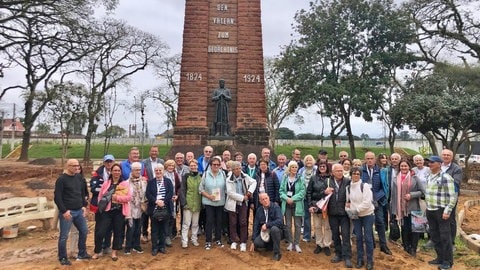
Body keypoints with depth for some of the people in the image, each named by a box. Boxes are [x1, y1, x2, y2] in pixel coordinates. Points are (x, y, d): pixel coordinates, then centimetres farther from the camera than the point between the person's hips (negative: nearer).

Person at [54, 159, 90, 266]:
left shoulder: (79, 177, 7)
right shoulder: (61, 179, -12)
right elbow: (57, 197, -13)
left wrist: (84, 206, 9)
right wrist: (64, 211, -16)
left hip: (79, 211, 7)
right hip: (67, 212, -7)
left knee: (84, 231, 14)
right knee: (64, 236, 3)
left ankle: (82, 254, 29)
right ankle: (62, 258, 19)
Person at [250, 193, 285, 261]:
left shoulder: (275, 207, -13)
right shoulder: (259, 210, 2)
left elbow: (280, 221, -26)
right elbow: (256, 226, 5)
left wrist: (267, 225, -26)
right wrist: (253, 241, 2)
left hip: (277, 232, -4)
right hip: (264, 232, 4)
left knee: (274, 228, -37)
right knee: (257, 243, -23)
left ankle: (277, 253, -19)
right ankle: (270, 245, 11)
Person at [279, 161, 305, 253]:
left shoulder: (300, 178, -2)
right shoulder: (285, 178, 4)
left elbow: (302, 191, -8)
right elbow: (281, 190, 2)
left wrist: (293, 199, -16)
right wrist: (286, 198, -14)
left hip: (297, 205, -2)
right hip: (287, 204, 2)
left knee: (297, 225, 2)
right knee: (288, 225, 9)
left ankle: (296, 244, 13)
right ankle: (290, 243, 22)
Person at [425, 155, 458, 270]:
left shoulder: (445, 177, -13)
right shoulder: (429, 177, 11)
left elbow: (452, 196, -15)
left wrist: (447, 211, -18)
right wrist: (427, 207, 15)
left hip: (441, 211, -7)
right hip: (430, 210, 7)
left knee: (445, 236, 2)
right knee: (434, 236, 14)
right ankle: (440, 258, 27)